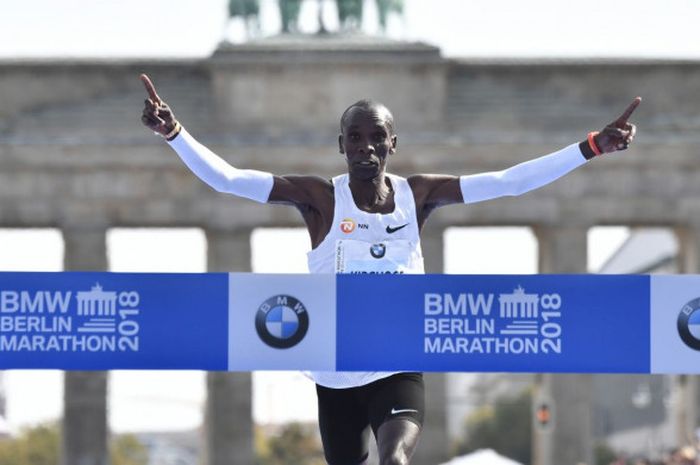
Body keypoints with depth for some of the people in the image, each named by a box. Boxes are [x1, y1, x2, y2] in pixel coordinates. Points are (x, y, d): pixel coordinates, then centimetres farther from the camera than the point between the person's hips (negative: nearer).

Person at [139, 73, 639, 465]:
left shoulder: (418, 194, -1)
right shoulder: (320, 198, -8)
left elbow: (510, 181, -4)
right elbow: (226, 178, -15)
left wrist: (592, 148, -9)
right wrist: (175, 133, -29)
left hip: (400, 371, 0)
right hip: (336, 378, 0)